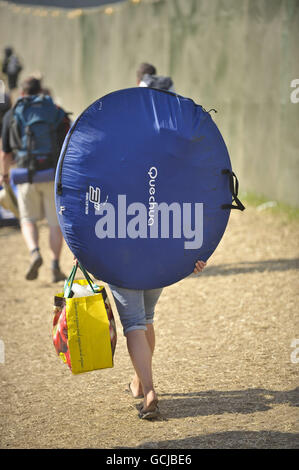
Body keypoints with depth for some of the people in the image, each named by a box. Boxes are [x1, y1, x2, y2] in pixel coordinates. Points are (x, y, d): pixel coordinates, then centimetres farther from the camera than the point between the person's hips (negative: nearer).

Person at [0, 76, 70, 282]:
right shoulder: (57, 112, 5)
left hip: (27, 175, 0)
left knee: (28, 220, 14)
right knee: (55, 223, 11)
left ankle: (35, 253, -11)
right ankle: (56, 267, 5)